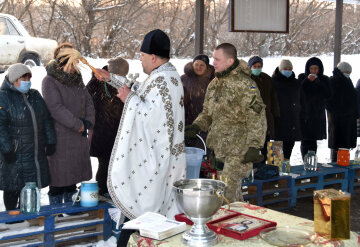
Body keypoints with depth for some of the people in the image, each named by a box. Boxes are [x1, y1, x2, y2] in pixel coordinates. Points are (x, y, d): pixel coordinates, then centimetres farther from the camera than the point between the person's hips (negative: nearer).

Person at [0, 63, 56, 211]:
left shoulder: (35, 95, 13)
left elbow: (47, 120, 16)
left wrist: (50, 141, 10)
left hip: (36, 152, 6)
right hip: (14, 154, -6)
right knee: (13, 187, 1)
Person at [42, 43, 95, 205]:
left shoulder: (77, 79, 12)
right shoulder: (50, 81, -11)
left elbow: (88, 102, 13)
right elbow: (56, 108, -20)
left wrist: (88, 122, -4)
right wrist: (78, 125, -17)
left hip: (78, 137, 7)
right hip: (59, 136, -7)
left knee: (73, 173, 15)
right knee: (58, 175, -2)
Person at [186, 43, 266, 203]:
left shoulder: (244, 84, -13)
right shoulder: (214, 84, 13)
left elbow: (257, 118, -16)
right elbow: (207, 112, 23)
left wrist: (254, 146, -20)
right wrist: (196, 126, 4)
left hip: (238, 151, -8)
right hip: (219, 148, 8)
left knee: (228, 191, -10)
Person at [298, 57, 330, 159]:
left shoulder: (324, 79, 6)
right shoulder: (302, 78, 3)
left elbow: (328, 95, -7)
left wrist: (318, 82, -14)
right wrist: (307, 80, -16)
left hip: (318, 114, 2)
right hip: (304, 113, -1)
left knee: (313, 141, 4)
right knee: (305, 141, -6)